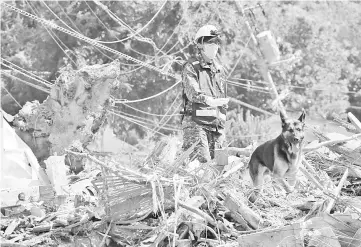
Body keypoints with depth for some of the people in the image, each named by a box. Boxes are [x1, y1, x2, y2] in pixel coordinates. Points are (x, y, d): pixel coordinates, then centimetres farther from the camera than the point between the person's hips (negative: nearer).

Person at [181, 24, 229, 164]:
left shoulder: (219, 70, 21)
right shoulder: (191, 67, 0)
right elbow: (193, 93, -16)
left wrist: (222, 126, 16)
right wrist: (212, 101, -32)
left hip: (216, 124, 7)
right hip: (196, 122, -7)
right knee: (202, 161, -21)